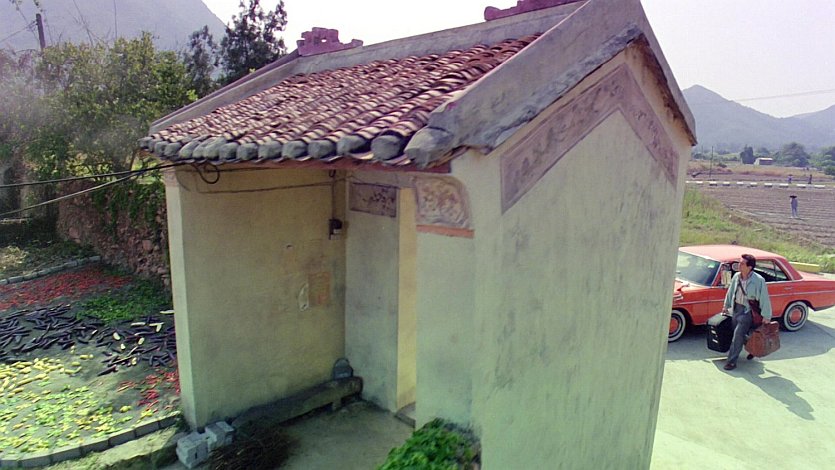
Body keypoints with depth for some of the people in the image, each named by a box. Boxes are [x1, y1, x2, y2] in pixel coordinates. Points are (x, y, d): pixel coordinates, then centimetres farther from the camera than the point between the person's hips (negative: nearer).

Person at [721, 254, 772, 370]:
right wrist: (726, 306, 23)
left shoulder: (758, 280, -16)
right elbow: (730, 292, 15)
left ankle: (731, 361, -5)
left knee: (738, 335, -11)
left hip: (747, 310, -6)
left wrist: (766, 316, -10)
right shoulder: (736, 276, 0)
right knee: (739, 334, 15)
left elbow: (764, 298, -12)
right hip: (736, 308, 6)